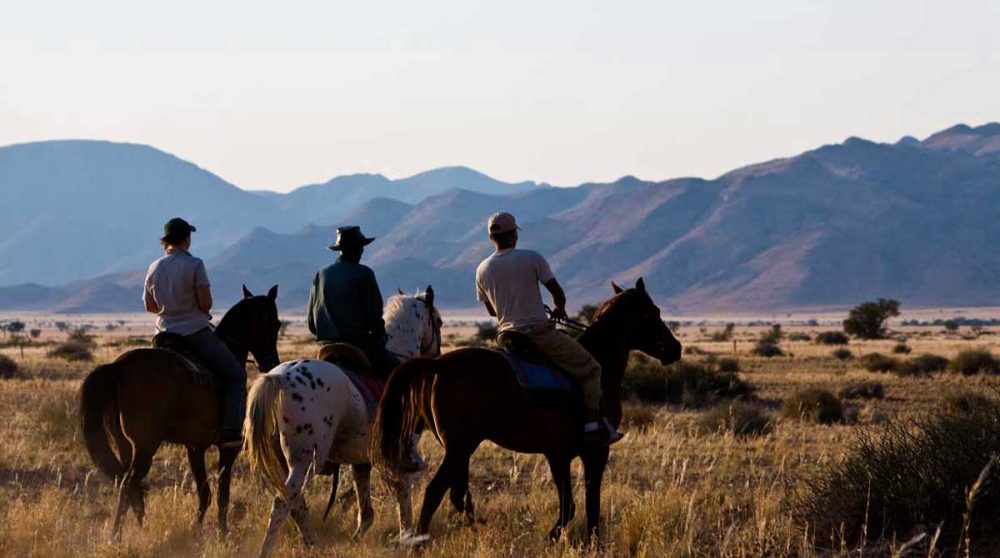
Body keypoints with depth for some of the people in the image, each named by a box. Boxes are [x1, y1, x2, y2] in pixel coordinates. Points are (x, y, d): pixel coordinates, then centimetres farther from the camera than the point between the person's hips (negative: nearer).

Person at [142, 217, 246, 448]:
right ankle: (230, 432, -10)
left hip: (165, 333, 6)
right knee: (235, 375, 3)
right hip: (195, 332, -6)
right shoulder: (194, 265, -12)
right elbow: (206, 303, -14)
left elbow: (149, 305, 11)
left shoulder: (154, 268, 5)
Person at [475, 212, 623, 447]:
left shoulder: (482, 270, 4)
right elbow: (558, 294, -6)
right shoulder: (532, 259, -10)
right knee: (590, 368, 7)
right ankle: (593, 425, -4)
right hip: (540, 332, -5)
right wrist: (559, 309, 16)